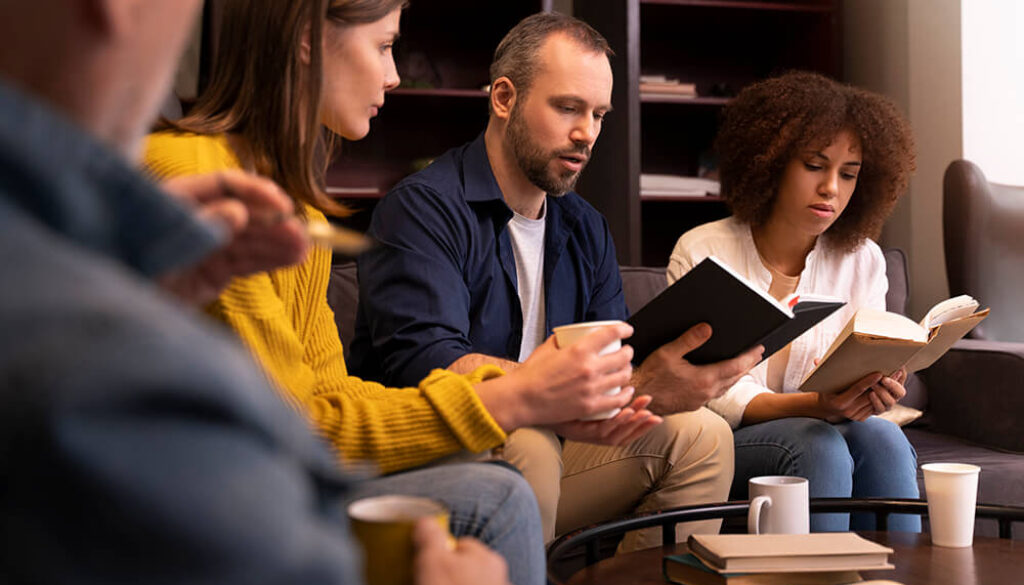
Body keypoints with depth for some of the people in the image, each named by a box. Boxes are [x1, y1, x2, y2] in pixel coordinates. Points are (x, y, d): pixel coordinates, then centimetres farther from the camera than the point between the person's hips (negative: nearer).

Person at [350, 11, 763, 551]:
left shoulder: (585, 228, 12)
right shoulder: (422, 208, -14)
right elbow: (424, 365, -30)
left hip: (542, 450, 7)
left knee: (701, 434, -5)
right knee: (526, 446, -35)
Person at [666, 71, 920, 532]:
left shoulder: (862, 261, 7)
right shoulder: (702, 254, -5)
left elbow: (865, 371, 4)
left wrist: (879, 391, -22)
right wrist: (816, 406, -28)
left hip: (822, 432, 3)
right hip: (722, 446, -3)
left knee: (878, 434, -29)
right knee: (816, 443, -33)